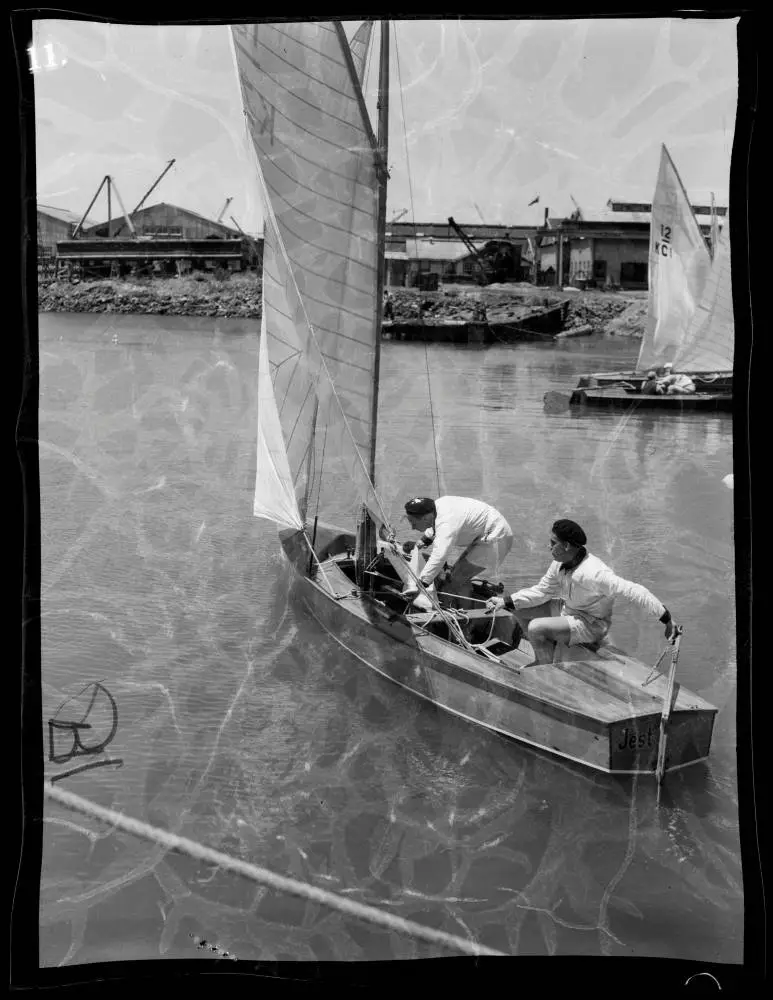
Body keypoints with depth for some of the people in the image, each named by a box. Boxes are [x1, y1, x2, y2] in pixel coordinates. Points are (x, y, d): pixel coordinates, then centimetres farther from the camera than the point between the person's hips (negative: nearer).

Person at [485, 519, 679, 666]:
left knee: (536, 628, -26)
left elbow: (634, 592, -34)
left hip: (592, 625, -9)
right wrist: (505, 601, -8)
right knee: (519, 607, 5)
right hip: (567, 610, 9)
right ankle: (544, 657, 18)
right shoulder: (559, 564, -8)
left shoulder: (594, 573, -34)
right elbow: (541, 591, 2)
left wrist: (667, 619, -34)